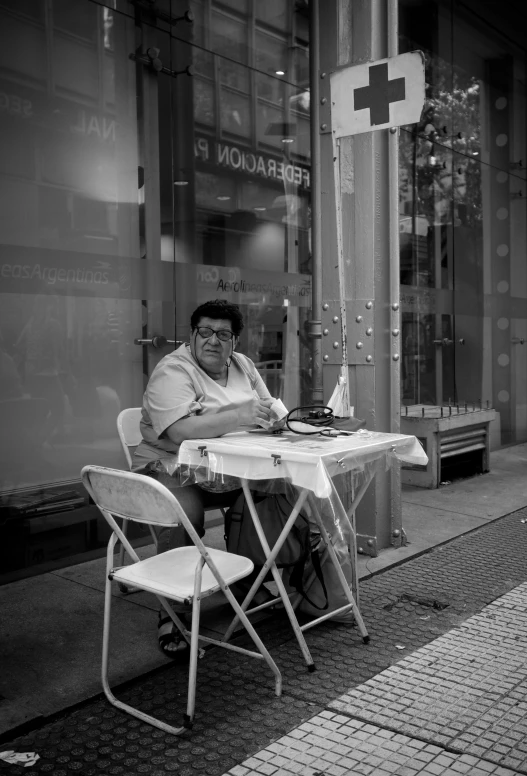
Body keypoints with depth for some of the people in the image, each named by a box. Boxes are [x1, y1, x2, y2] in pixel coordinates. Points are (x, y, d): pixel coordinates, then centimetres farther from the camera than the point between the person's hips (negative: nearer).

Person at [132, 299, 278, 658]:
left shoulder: (243, 365, 12)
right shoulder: (173, 370, -13)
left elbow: (271, 410, 15)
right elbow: (180, 431, -28)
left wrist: (271, 413, -10)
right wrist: (238, 416, -32)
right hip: (172, 467, -7)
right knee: (185, 510, -35)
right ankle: (172, 614, -18)